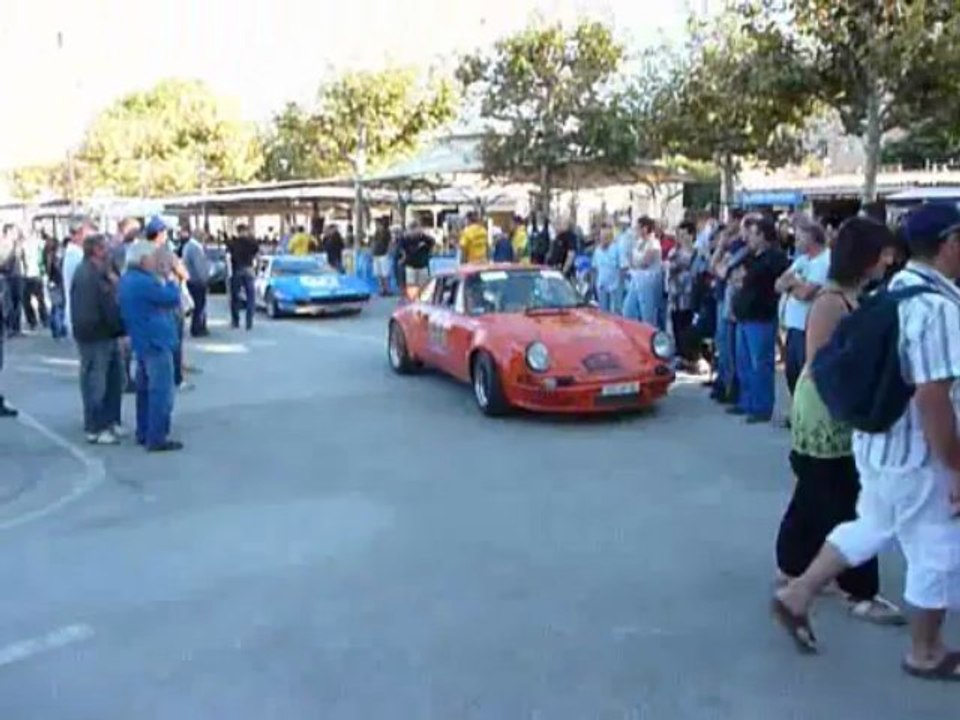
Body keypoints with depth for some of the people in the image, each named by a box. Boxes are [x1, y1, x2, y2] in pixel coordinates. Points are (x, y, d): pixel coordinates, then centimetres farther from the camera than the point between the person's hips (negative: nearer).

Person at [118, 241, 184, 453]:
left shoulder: (128, 280, 11)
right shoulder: (144, 282, -22)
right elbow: (173, 299, -15)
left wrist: (163, 282, 3)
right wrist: (172, 282, 1)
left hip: (142, 342, 10)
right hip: (156, 343, -10)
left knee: (146, 390, 17)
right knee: (161, 392, -6)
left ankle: (143, 433, 24)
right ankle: (157, 439, -4)